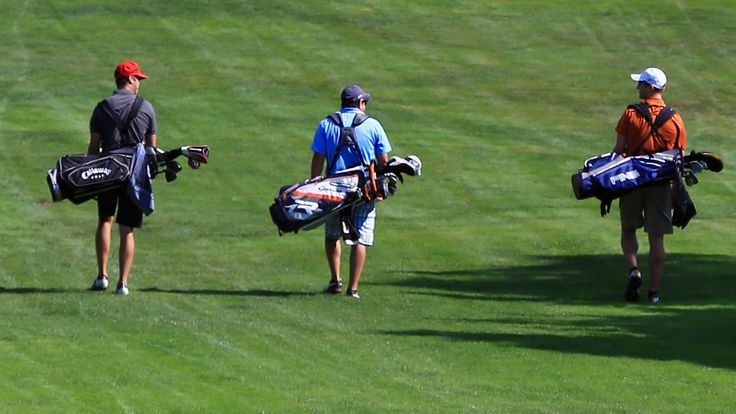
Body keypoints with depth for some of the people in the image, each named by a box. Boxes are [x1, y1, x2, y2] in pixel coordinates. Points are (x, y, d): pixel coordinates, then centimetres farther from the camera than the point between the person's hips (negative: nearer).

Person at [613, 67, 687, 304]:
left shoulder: (631, 114, -6)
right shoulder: (675, 120, 0)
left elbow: (618, 150, -8)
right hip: (661, 184, 1)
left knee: (628, 230, 15)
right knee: (656, 238, 5)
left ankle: (633, 270, -9)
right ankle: (654, 291, 5)